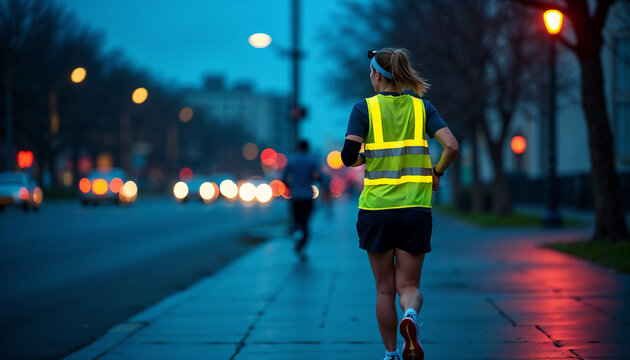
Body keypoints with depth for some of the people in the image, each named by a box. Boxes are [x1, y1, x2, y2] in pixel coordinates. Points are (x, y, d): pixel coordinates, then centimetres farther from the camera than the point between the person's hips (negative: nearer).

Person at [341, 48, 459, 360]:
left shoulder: (365, 108, -3)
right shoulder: (422, 107, 4)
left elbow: (349, 157, -11)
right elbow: (451, 147, -8)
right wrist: (436, 173, 10)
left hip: (376, 208, -1)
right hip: (415, 208, 1)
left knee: (385, 288, 12)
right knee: (409, 285, 8)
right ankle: (410, 317, -25)